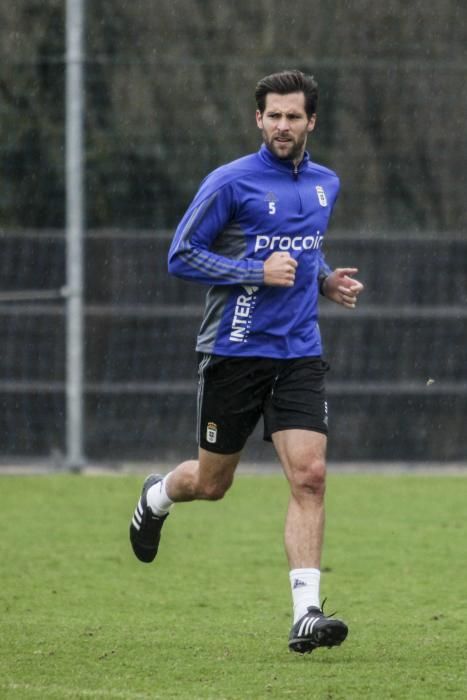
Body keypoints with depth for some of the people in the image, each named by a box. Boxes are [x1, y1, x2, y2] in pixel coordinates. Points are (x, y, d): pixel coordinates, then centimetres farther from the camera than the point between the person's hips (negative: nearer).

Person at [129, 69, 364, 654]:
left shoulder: (325, 184, 10)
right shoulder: (231, 182, -9)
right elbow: (181, 256, -9)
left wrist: (326, 279, 7)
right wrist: (257, 272, -18)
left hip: (299, 354, 3)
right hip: (233, 353, -3)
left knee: (309, 476, -13)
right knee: (211, 483, 9)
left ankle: (306, 614, -15)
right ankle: (156, 496, 46)